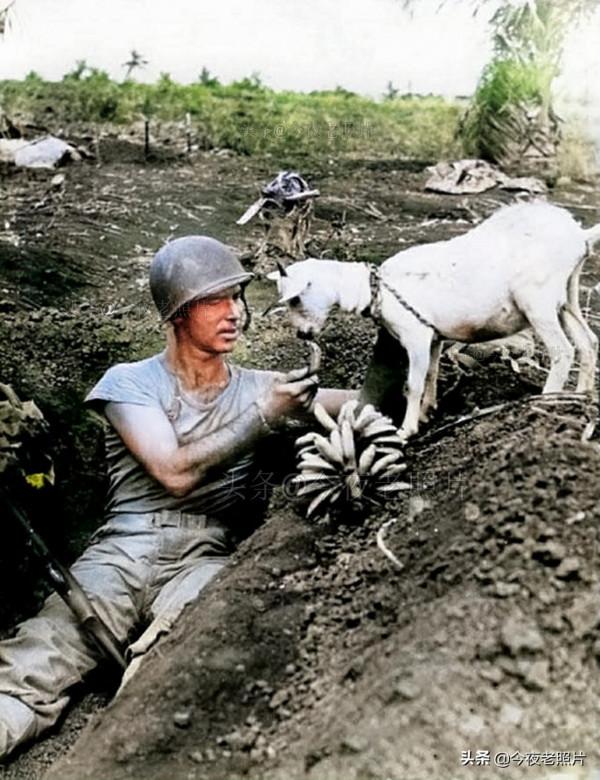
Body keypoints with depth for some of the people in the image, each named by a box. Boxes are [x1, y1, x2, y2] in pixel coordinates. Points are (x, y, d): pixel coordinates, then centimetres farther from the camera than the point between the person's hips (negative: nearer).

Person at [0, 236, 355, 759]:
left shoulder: (259, 388, 18)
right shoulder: (130, 382, 9)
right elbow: (175, 473, -6)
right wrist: (264, 417, -7)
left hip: (209, 559, 2)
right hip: (125, 552, -1)